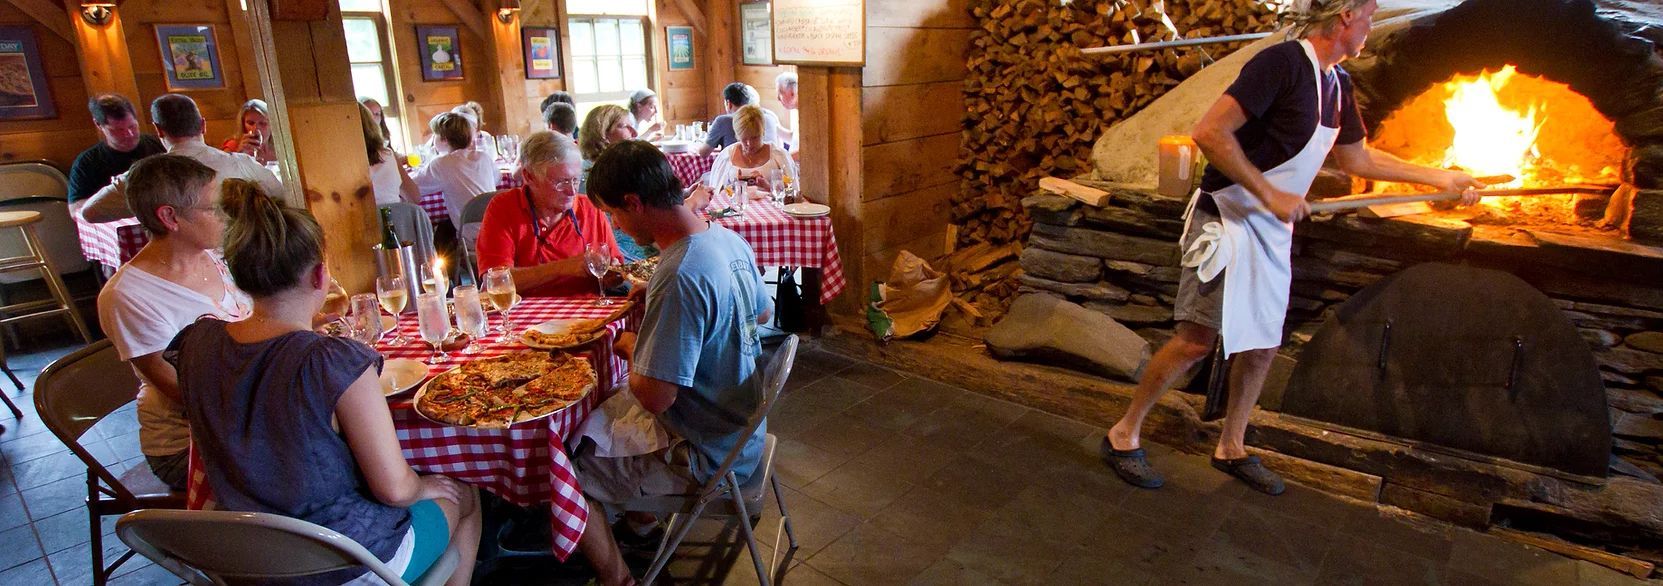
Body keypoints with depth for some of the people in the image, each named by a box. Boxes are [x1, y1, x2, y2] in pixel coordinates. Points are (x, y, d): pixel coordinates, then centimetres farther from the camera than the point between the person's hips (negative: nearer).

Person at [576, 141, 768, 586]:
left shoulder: (679, 278, -32)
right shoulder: (729, 239, -4)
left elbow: (654, 397, -29)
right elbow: (763, 313, 14)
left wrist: (632, 348, -8)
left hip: (706, 455, -9)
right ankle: (638, 516, 40)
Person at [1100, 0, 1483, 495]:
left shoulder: (1337, 85, 13)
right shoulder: (1281, 63, -15)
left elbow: (1356, 159, 27)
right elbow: (1210, 133, -24)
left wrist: (1441, 178, 28)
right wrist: (1269, 195, -22)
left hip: (1274, 233, 9)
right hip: (1228, 220, -9)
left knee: (1262, 346, 11)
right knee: (1197, 339, -10)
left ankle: (1231, 448, 27)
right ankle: (1123, 435, 3)